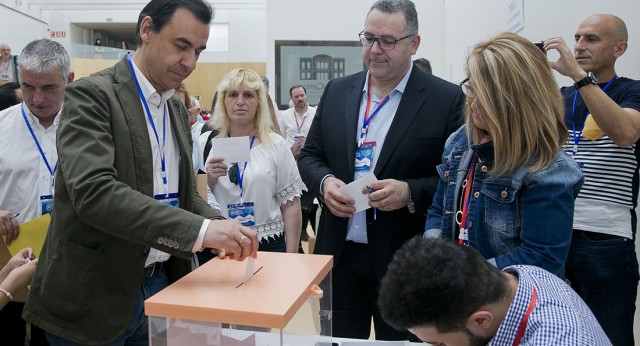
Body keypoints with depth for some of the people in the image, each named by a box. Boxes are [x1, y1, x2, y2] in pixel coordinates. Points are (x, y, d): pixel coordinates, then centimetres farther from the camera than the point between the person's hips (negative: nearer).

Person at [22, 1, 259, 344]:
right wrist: (201, 229, -35)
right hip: (95, 297, -6)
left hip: (160, 285, 7)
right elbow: (94, 192, -28)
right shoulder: (91, 95, -14)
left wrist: (221, 228, -7)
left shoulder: (176, 109, 9)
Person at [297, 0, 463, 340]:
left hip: (405, 259, -3)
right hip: (340, 253, 4)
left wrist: (410, 192, -23)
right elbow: (309, 156, 11)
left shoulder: (446, 99, -7)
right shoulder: (336, 91, 6)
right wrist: (325, 182, -10)